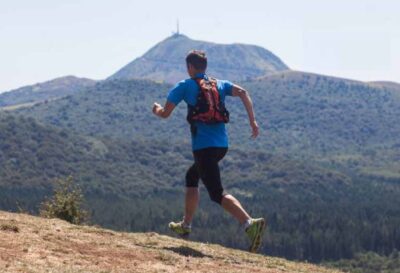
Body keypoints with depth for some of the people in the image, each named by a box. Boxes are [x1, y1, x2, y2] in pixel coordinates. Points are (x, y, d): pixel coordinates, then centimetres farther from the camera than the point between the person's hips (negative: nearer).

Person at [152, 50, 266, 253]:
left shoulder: (185, 86, 3)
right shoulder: (219, 84, 17)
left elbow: (165, 113, 1)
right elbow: (242, 92, 1)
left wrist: (156, 110, 24)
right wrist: (253, 121, -2)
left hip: (203, 146, -7)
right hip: (222, 145, 7)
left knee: (217, 193, -12)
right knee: (192, 177, 28)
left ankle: (250, 223, -33)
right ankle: (185, 226, 35)